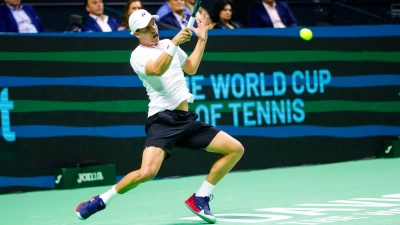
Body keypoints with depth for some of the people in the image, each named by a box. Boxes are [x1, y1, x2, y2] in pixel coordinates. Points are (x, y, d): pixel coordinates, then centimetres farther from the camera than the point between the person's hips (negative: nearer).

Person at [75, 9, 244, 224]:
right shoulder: (138, 55, -6)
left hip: (186, 119, 8)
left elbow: (190, 68, 31)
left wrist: (202, 39, 26)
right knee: (147, 172, -28)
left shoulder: (167, 44, 16)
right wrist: (174, 43, -31)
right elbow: (157, 69, -27)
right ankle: (100, 200, -6)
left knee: (236, 149, 3)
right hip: (163, 120, -8)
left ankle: (199, 198, 9)